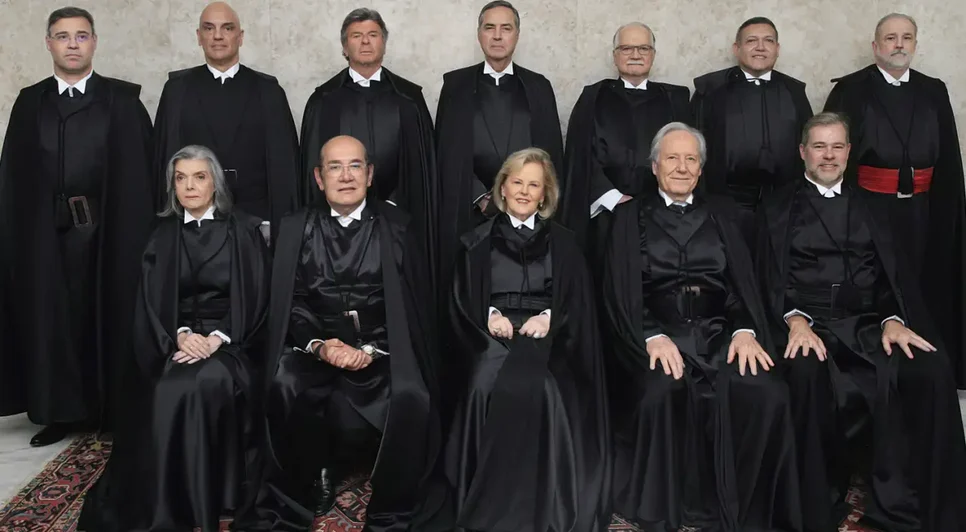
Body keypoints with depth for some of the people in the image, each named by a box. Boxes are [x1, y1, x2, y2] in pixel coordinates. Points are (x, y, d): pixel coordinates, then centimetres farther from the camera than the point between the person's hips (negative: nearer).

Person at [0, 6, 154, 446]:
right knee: (51, 321, 6)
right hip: (45, 234, 3)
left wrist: (137, 232, -10)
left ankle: (113, 410, 16)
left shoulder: (122, 100, 3)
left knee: (108, 318, 4)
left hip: (107, 232, -2)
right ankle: (60, 413, 18)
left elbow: (138, 170, -3)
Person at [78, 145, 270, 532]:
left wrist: (218, 338, -17)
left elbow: (256, 296, -3)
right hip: (176, 340, 2)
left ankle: (211, 495, -21)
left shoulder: (243, 230, 3)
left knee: (210, 383, -34)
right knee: (170, 389, -29)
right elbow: (152, 301, 5)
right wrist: (179, 335, -15)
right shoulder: (163, 235, 12)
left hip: (230, 340, -2)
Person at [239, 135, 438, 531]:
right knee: (284, 387, -31)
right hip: (318, 345, 2)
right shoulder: (297, 227, 9)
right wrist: (319, 345, -15)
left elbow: (414, 305, 0)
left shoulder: (397, 226, 5)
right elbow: (293, 303, 5)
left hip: (382, 347, -1)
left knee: (410, 398, -32)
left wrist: (372, 350, -15)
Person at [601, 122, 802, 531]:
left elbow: (743, 279, 9)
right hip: (657, 335, -2)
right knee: (661, 393, -35)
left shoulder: (721, 213, 19)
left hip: (719, 333, 2)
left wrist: (746, 330, -11)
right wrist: (652, 337, -17)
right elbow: (621, 290, 1)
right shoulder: (630, 215, 12)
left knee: (766, 395, -28)